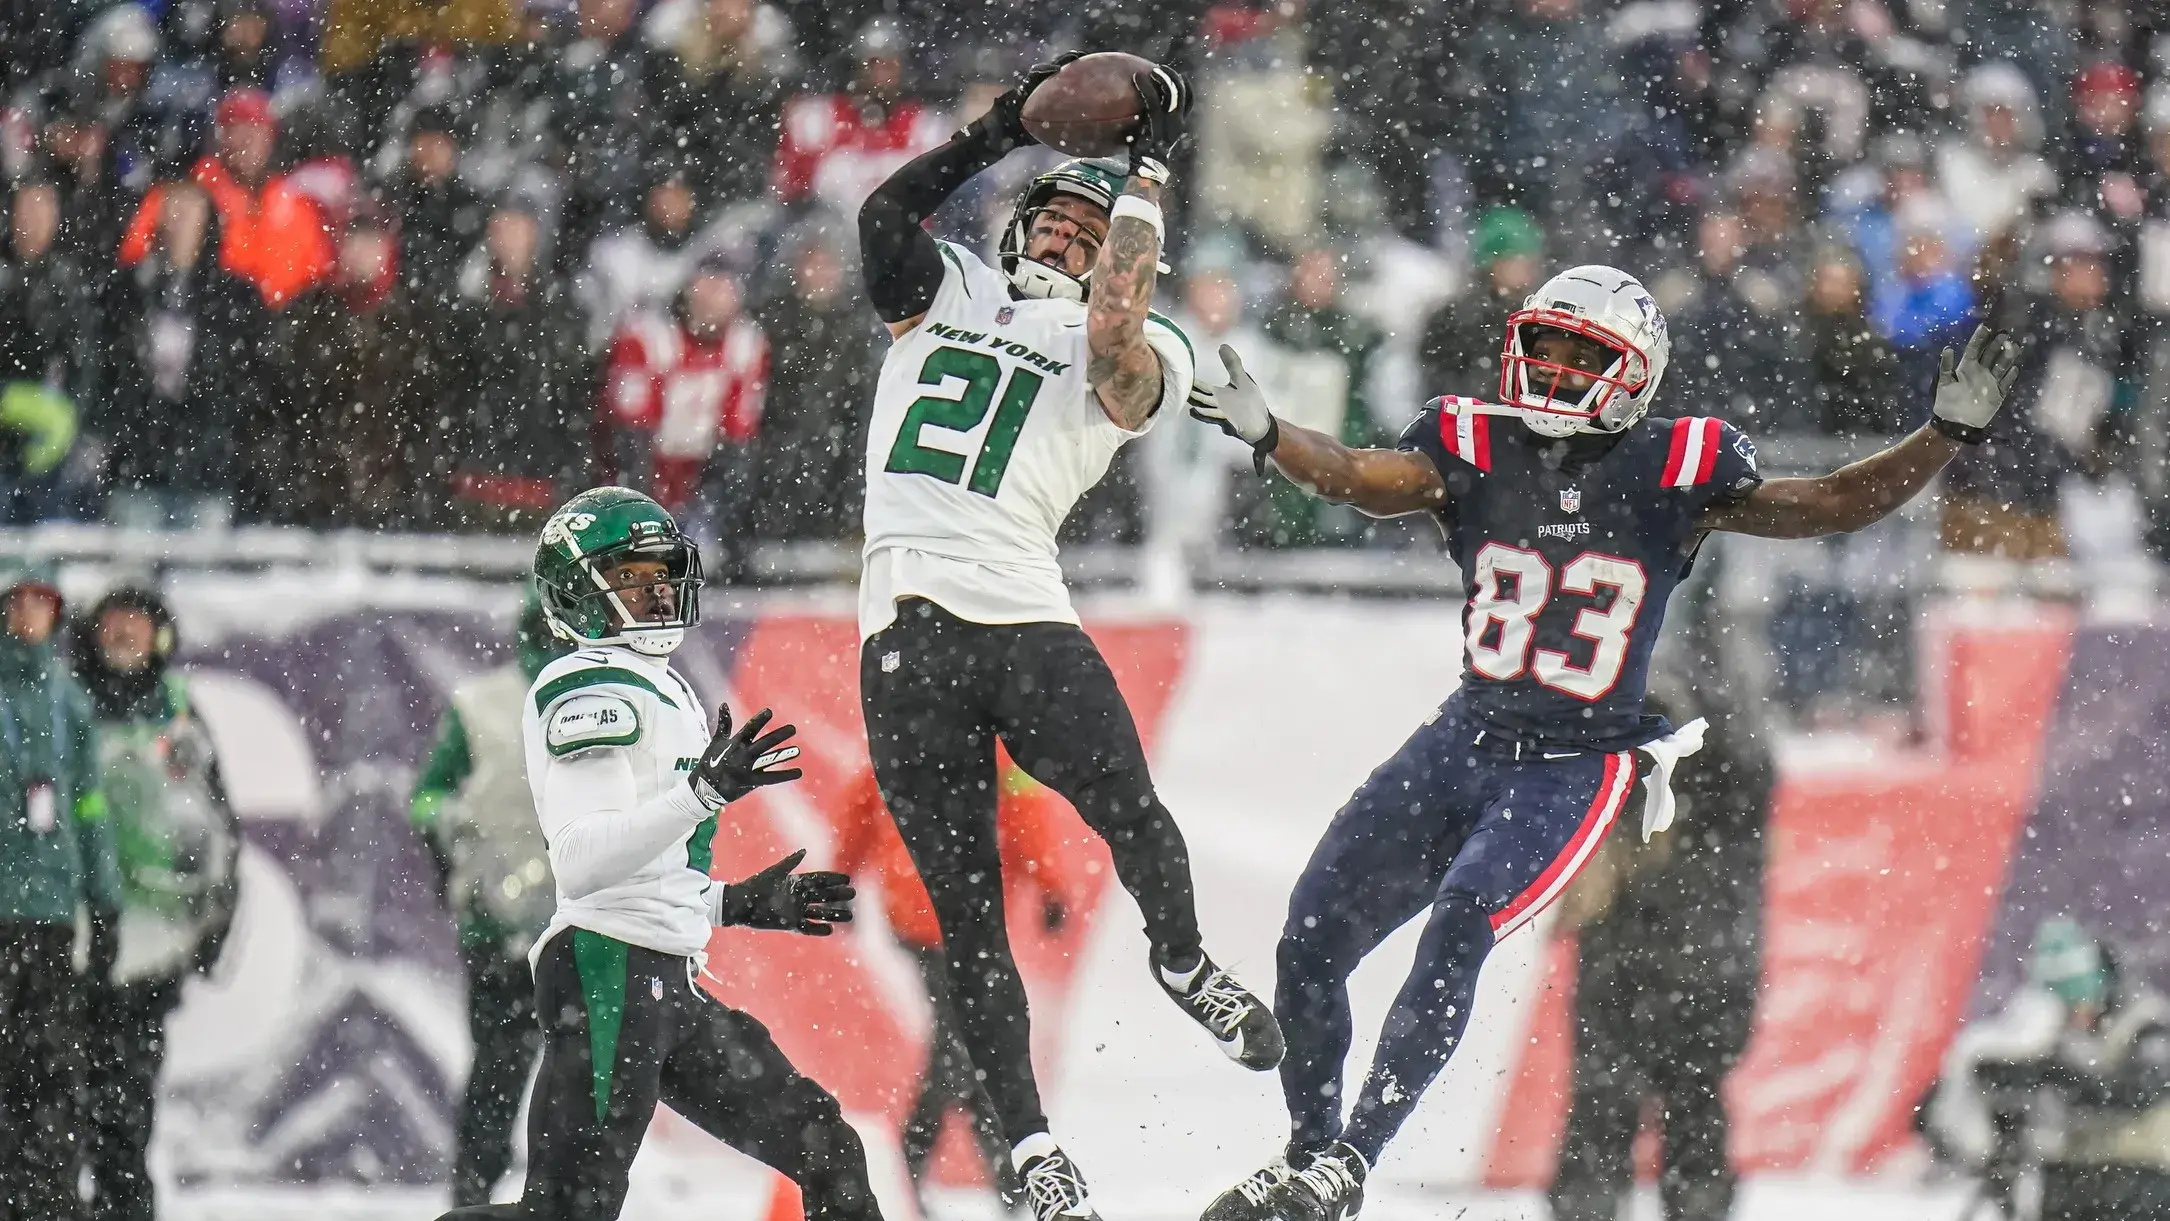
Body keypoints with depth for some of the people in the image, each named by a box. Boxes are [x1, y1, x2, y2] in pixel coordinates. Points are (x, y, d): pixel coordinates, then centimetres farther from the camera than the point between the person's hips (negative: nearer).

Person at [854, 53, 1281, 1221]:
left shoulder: (1133, 358, 11)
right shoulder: (942, 291, 21)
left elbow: (1114, 326, -12)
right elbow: (882, 218, 3)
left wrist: (1147, 172, -3)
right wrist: (996, 134, 2)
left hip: (1025, 621, -2)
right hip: (907, 642, 2)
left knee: (1132, 818, -21)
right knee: (969, 916, 0)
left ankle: (1183, 962, 11)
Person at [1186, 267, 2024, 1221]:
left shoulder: (1671, 471, -6)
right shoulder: (1475, 450, 0)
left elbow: (1832, 505, -5)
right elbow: (1360, 478, -14)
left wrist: (1948, 433, -17)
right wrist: (1266, 435, -33)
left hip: (1577, 771, -4)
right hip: (1465, 738, 4)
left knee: (1457, 928, -26)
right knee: (1312, 941, 2)